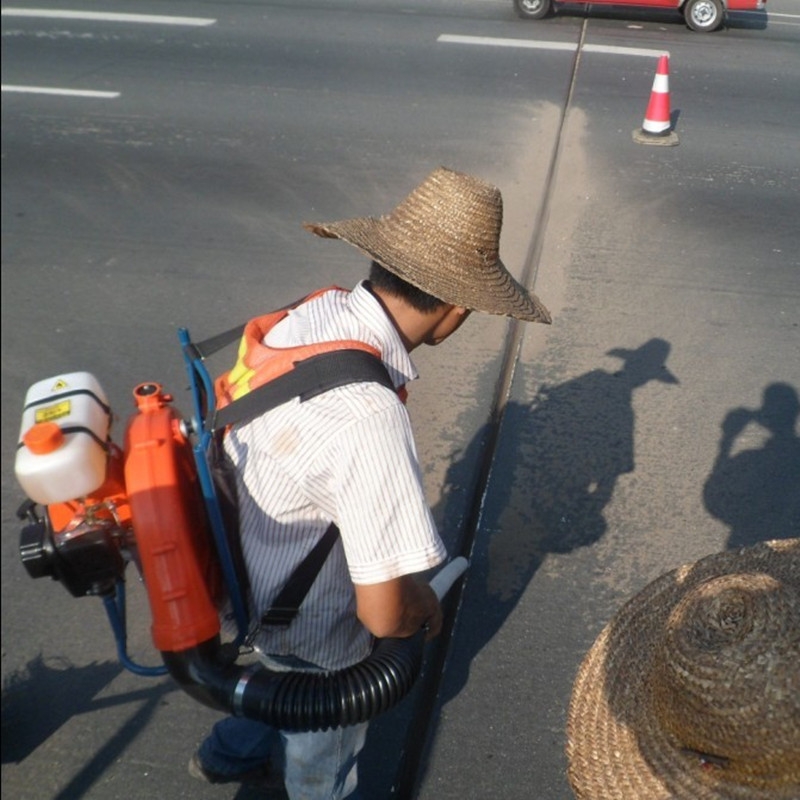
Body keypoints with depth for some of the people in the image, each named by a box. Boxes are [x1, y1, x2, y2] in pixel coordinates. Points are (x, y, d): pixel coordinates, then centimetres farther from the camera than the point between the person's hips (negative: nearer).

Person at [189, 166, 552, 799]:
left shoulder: (316, 312, -16)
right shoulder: (370, 419, -42)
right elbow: (384, 612, -36)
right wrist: (425, 605, -11)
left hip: (248, 575, 7)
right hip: (309, 626, -7)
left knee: (290, 691, 39)